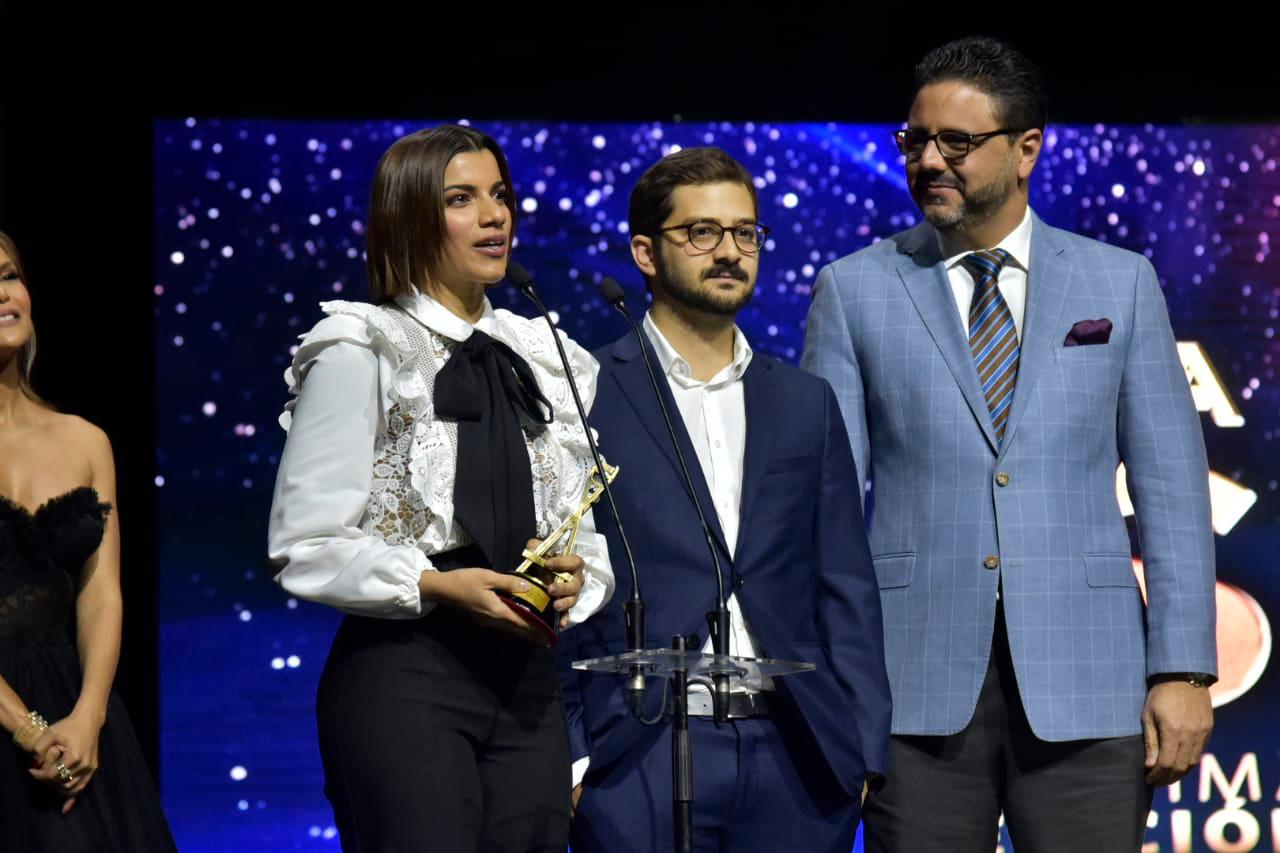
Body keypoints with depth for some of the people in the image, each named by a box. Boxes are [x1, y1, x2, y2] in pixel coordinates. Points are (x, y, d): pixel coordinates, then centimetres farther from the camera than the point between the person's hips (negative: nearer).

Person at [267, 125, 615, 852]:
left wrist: (577, 578, -4)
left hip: (527, 677, 5)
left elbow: (589, 536, 19)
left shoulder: (548, 359, 15)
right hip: (404, 675, -5)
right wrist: (437, 586, -18)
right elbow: (304, 547, -7)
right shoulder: (361, 352, -2)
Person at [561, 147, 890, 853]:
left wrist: (862, 750, 5)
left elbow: (845, 588, 13)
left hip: (795, 761, 3)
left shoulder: (806, 404, 14)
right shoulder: (584, 397, 2)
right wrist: (567, 759, -6)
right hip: (641, 761, -3)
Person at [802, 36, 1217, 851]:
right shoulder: (856, 289, 6)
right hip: (918, 681, 0)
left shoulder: (1121, 283, 8)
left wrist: (1183, 669, -2)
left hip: (1083, 684, 0)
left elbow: (1172, 487, 6)